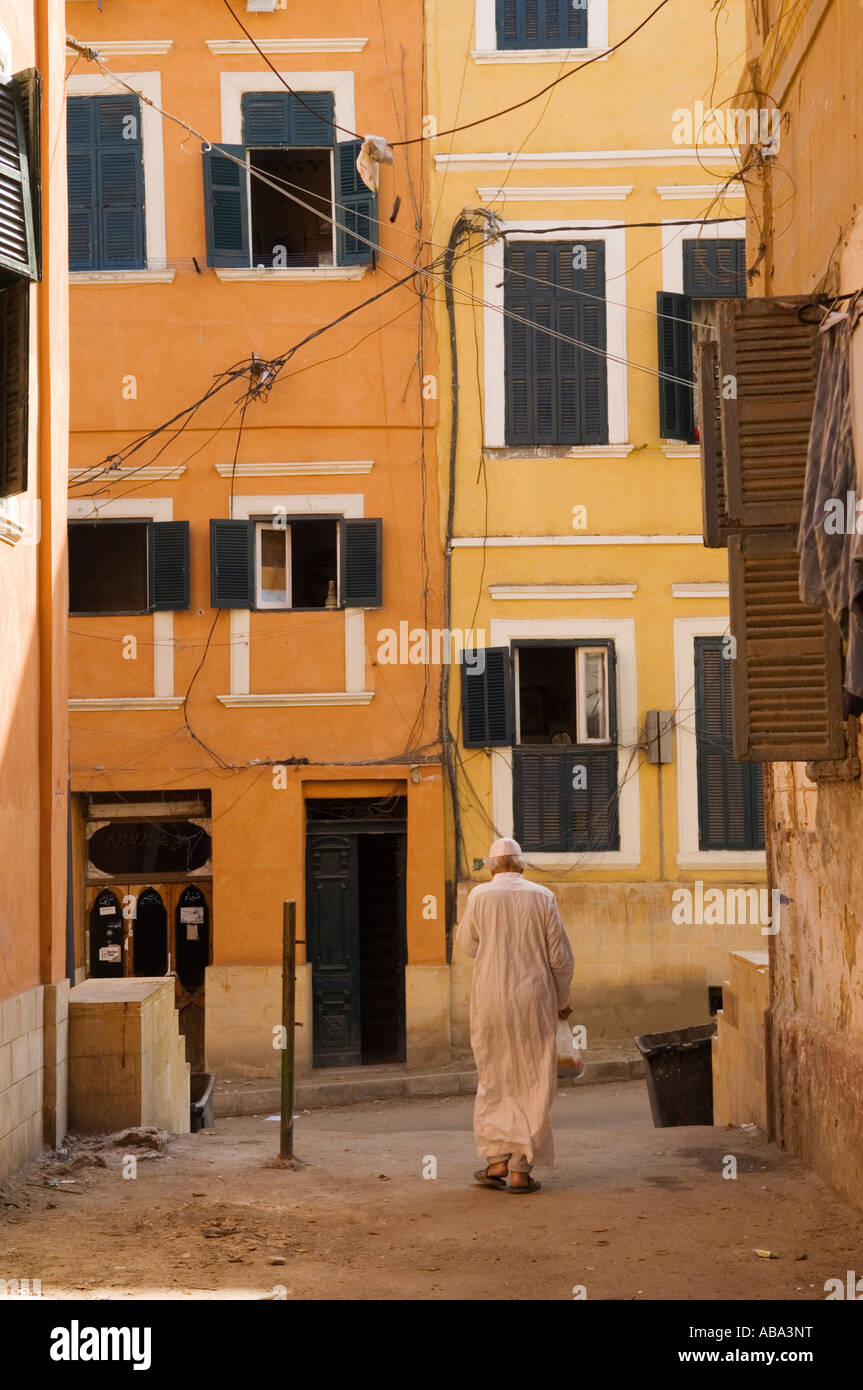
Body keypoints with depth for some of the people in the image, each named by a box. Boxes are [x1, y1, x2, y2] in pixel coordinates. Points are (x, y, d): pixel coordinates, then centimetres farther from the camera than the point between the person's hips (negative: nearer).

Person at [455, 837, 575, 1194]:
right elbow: (560, 956, -1)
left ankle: (497, 1160, 8)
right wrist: (562, 999, 12)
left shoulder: (480, 896, -2)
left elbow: (467, 945, 11)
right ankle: (521, 1169, 3)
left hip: (491, 1001, 0)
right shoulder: (542, 897, -1)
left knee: (494, 1082, 14)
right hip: (534, 1002, 0)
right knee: (533, 1086, 6)